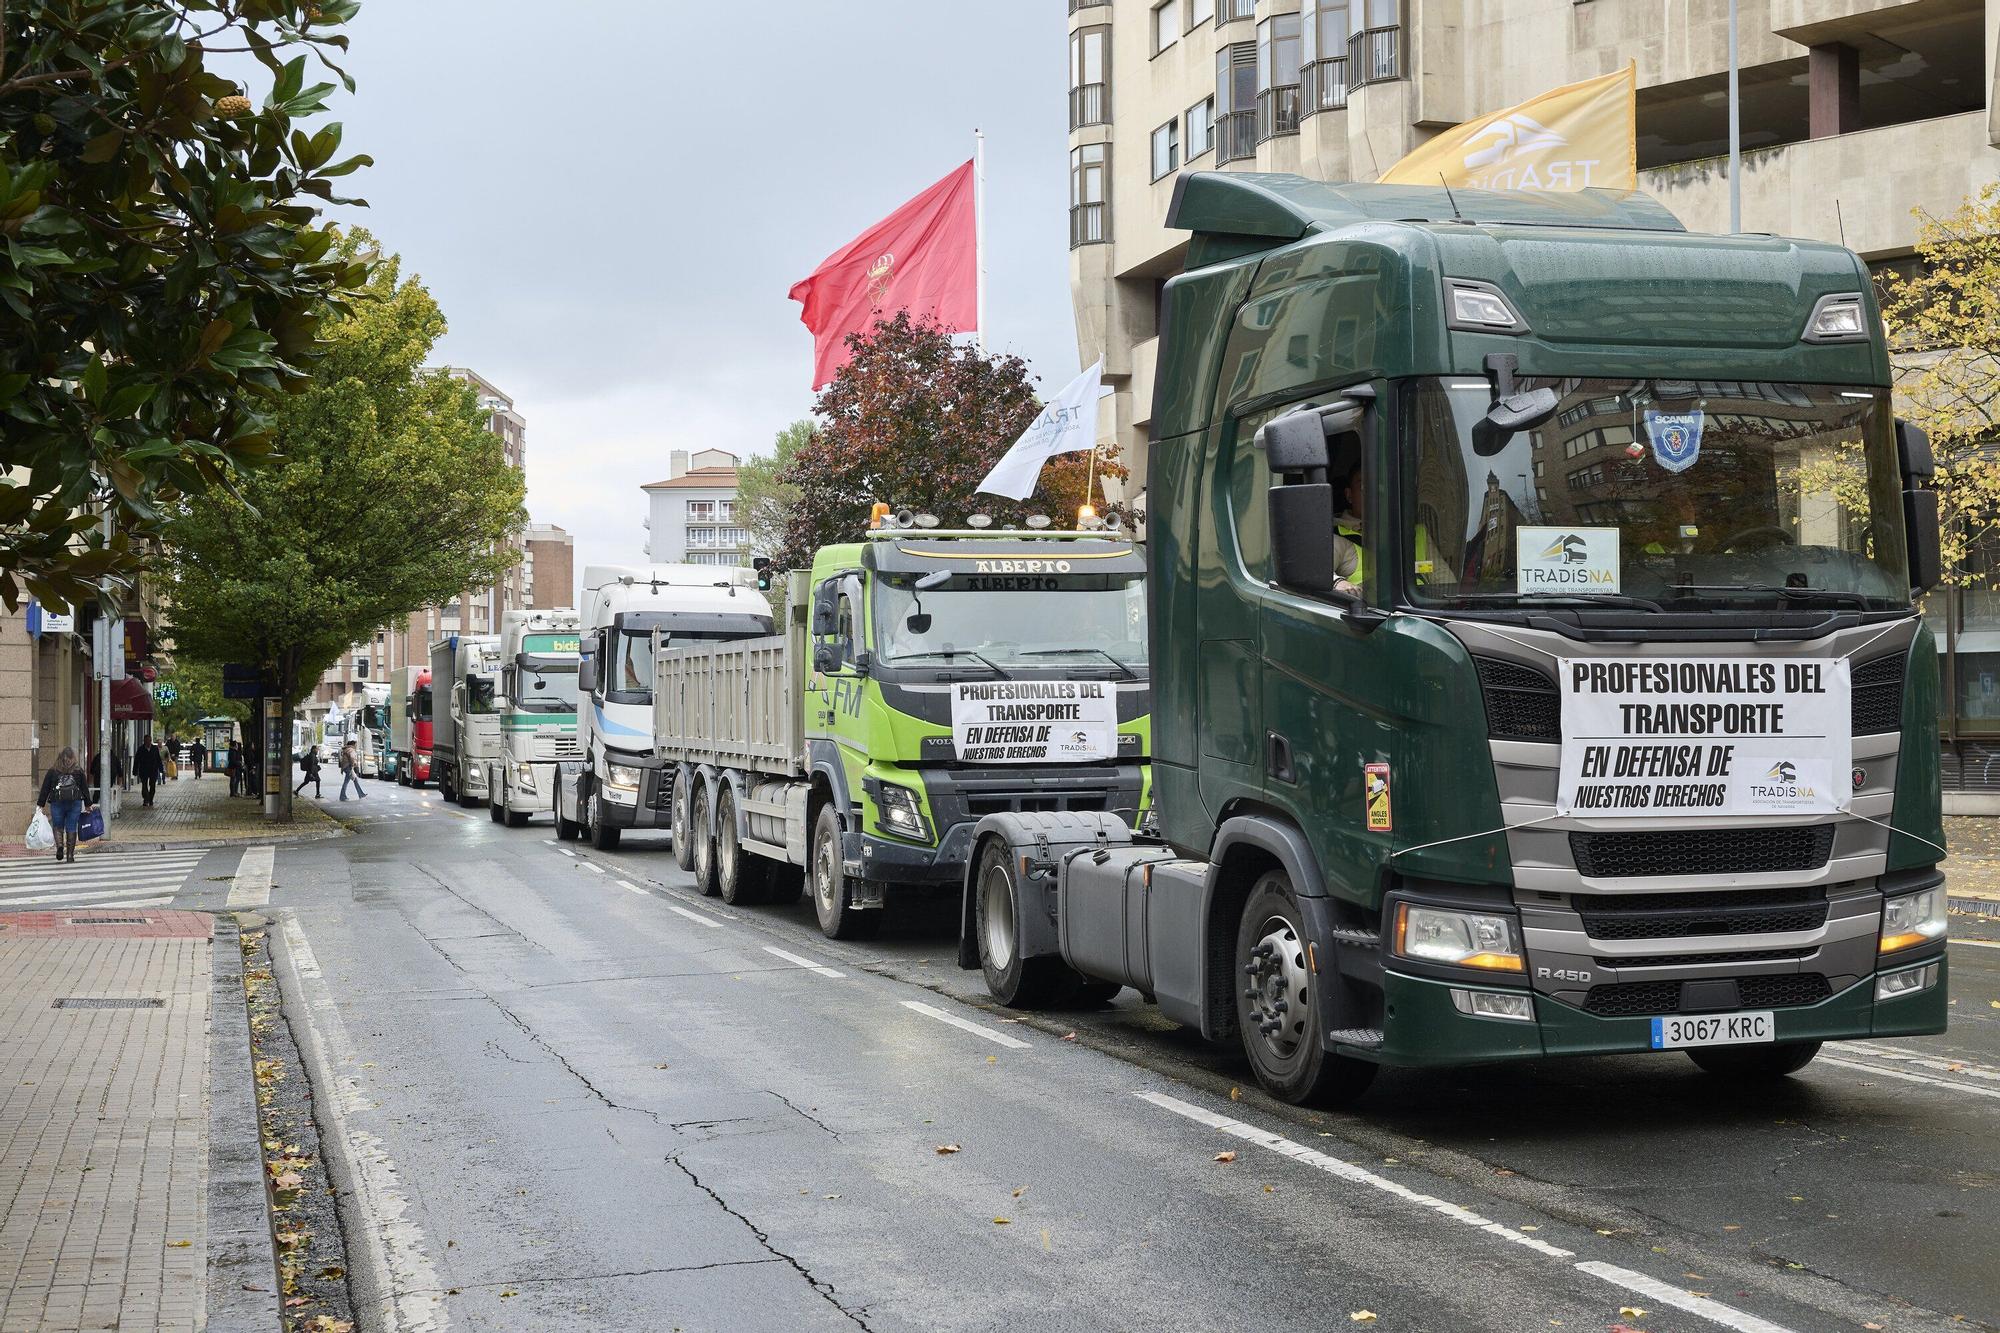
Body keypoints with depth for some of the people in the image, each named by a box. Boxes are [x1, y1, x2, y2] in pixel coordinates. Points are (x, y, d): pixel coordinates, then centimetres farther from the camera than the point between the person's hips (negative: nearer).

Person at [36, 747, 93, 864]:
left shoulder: (52, 772, 2)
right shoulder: (79, 771, 4)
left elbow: (45, 790, 4)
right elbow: (85, 788, 7)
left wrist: (41, 805, 11)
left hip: (57, 803, -1)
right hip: (75, 802, 1)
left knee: (58, 827, 12)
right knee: (71, 828, 5)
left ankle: (59, 845, -14)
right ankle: (70, 855, 4)